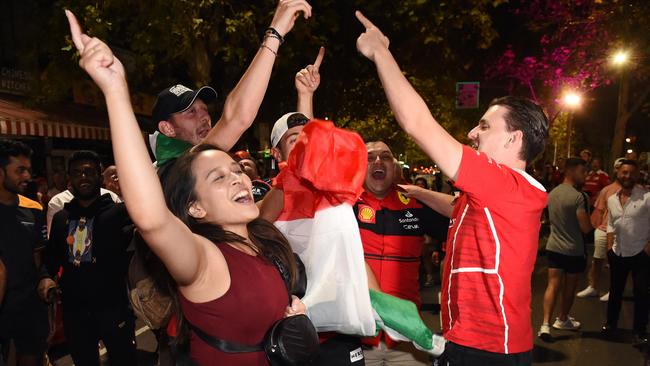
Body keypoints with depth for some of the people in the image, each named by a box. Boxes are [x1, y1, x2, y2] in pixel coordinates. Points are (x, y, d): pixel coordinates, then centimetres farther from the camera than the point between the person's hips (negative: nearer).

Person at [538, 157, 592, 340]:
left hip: (553, 247, 5)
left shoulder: (552, 193, 5)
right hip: (574, 250, -5)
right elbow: (586, 228, -19)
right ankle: (562, 319, 32)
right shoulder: (578, 197, -19)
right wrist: (591, 217, -1)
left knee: (553, 285, 2)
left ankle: (545, 324, -10)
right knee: (569, 287, 15)